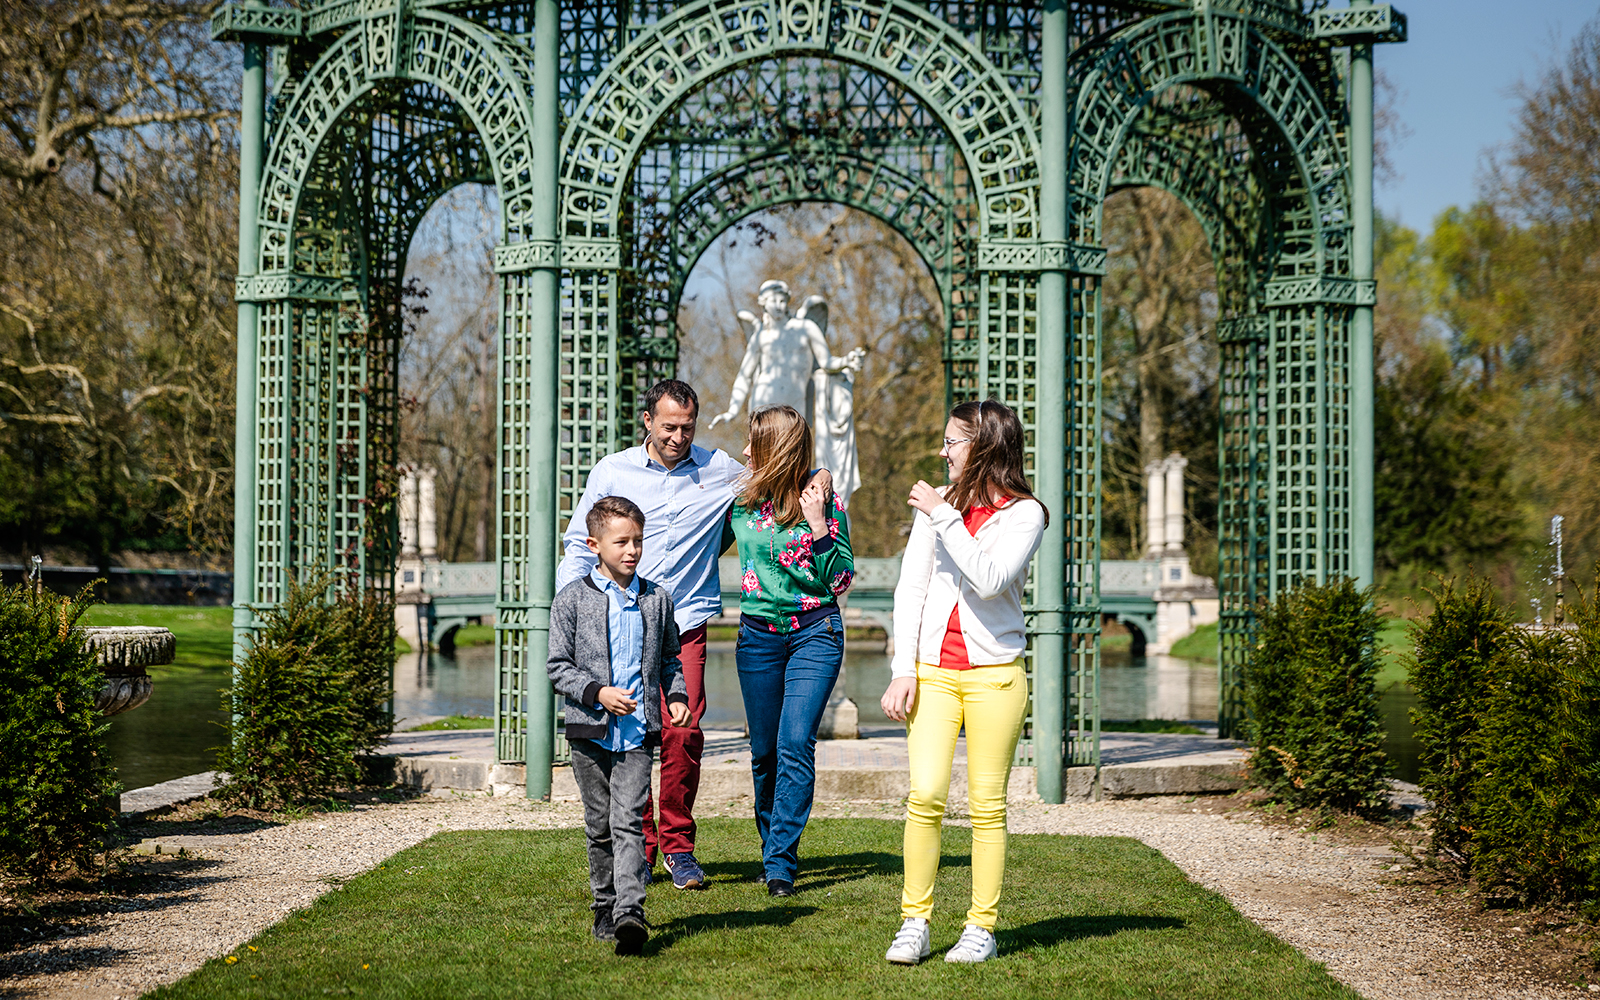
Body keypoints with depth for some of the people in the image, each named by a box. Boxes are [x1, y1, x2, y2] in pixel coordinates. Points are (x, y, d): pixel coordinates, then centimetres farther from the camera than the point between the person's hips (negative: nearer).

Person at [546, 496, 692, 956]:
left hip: (638, 732, 0)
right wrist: (597, 692, -15)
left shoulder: (657, 599, 7)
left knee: (628, 821, -11)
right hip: (590, 731, 0)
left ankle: (630, 912, -18)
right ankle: (605, 906, 25)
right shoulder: (572, 599, -1)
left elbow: (670, 658, 19)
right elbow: (558, 666, -2)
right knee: (599, 824, 10)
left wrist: (677, 696, 2)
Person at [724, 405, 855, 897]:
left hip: (815, 631, -4)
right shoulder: (740, 499, 5)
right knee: (764, 750, 6)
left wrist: (818, 526, -18)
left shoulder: (822, 498, -6)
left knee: (795, 742, -14)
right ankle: (771, 846, 24)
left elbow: (840, 580, -7)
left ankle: (781, 862, -13)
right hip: (758, 633, 4)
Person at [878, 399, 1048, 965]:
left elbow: (990, 579, -18)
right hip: (933, 670, 2)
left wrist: (944, 518, -16)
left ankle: (982, 928, 8)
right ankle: (914, 923, -1)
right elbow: (910, 589, 8)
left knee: (986, 805, 0)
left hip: (994, 673, -2)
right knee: (925, 794, -9)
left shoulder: (1024, 514, -1)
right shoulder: (936, 503, 10)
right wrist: (902, 671, 0)